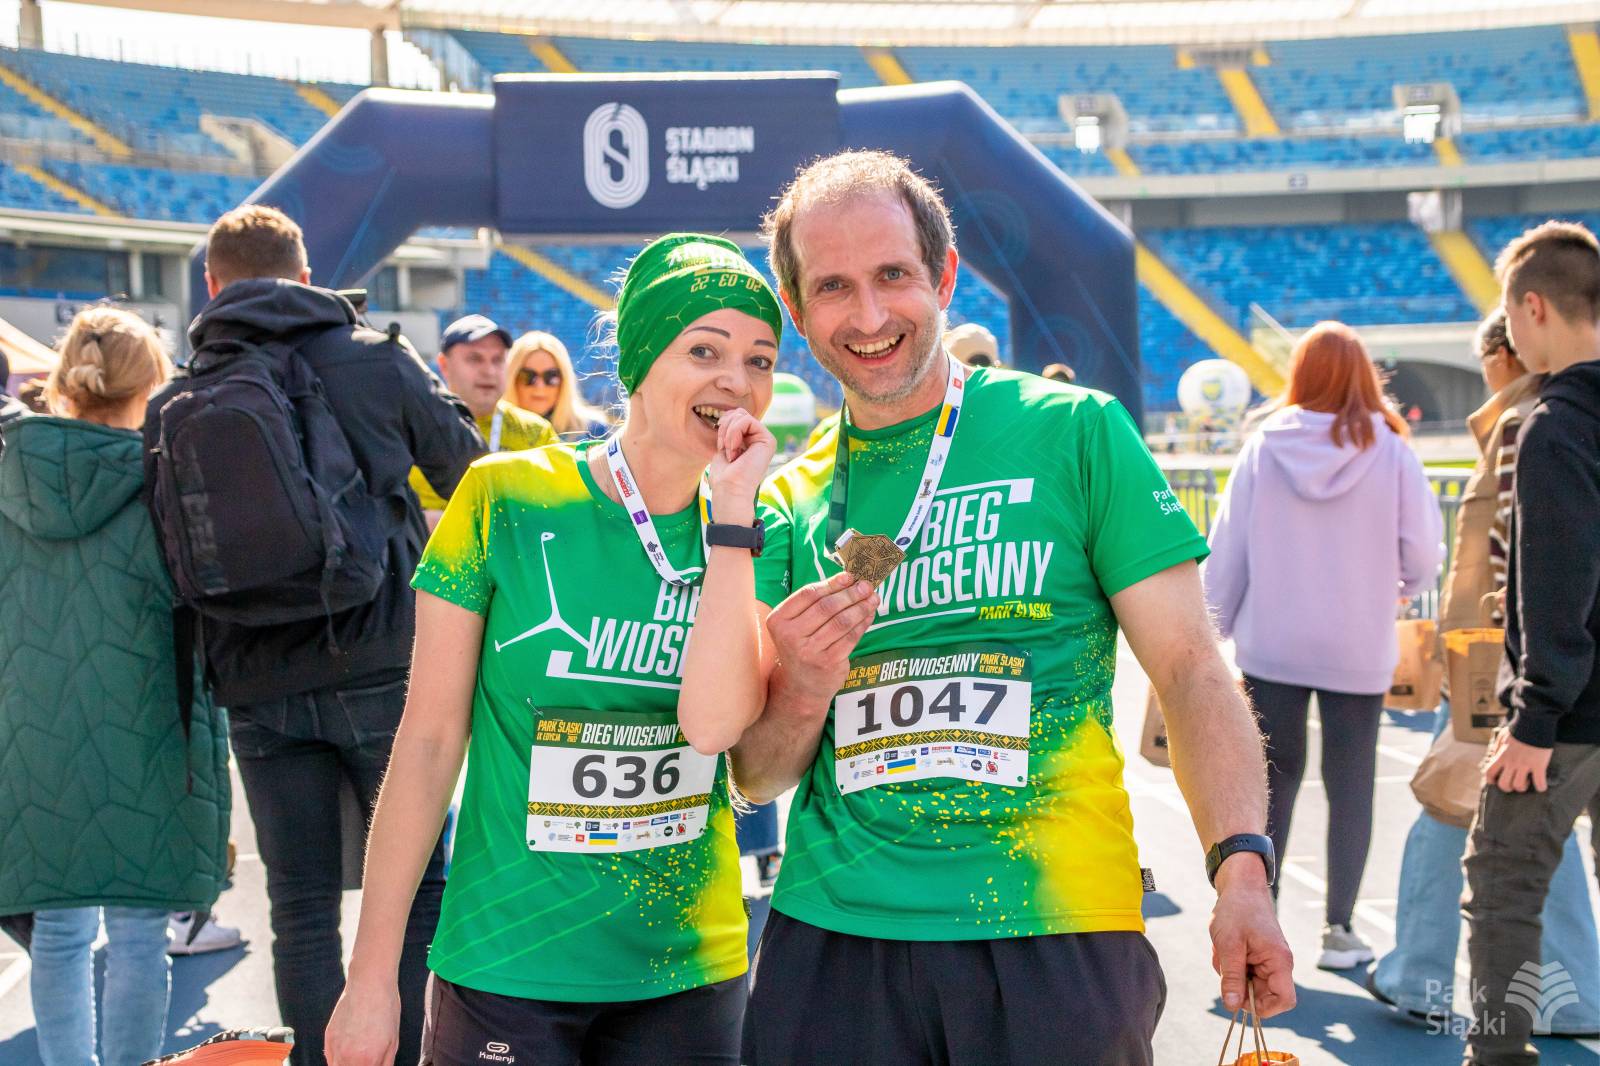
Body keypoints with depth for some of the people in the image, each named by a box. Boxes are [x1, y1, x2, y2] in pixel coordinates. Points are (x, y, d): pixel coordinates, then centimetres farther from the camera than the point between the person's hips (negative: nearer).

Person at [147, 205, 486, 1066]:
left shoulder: (173, 404, 5)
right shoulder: (376, 359, -1)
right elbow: (467, 470, 11)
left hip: (255, 687, 3)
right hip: (378, 665, -2)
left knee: (302, 906, 10)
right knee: (422, 881, 6)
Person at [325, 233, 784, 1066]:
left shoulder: (747, 531, -1)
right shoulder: (506, 501, -8)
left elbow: (713, 721, -17)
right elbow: (429, 739, -6)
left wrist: (732, 510, -18)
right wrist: (372, 978, -6)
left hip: (690, 972, 3)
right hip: (506, 970, -3)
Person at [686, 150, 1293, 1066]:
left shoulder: (1076, 431, -2)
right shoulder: (791, 499, 7)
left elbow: (1191, 669, -3)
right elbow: (758, 777, 9)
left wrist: (1242, 867, -16)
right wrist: (804, 690, -12)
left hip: (1054, 934, -2)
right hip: (832, 938, 3)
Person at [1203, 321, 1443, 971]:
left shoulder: (1264, 448, -4)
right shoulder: (1390, 452, -7)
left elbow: (1225, 551, -2)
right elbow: (1423, 553, -6)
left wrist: (1211, 631, 10)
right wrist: (1396, 591, 15)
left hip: (1271, 646, 1)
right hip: (1358, 649, -1)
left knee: (1273, 778, 12)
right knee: (1350, 788, 9)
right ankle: (1339, 928, 12)